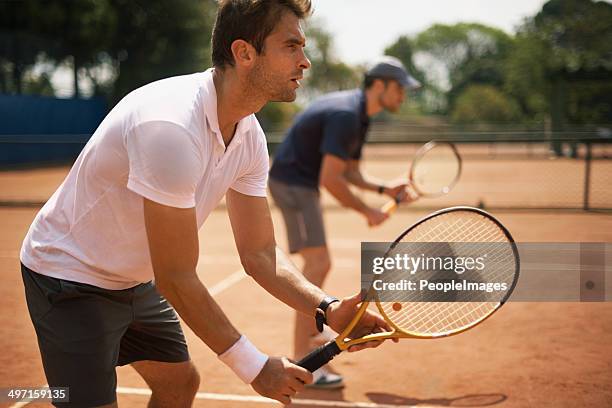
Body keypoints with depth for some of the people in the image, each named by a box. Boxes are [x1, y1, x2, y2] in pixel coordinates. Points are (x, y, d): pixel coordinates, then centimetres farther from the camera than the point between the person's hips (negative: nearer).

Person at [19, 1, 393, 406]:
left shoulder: (249, 136, -7)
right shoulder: (171, 126, -35)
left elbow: (259, 253, -3)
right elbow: (176, 278, -31)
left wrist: (328, 308, -21)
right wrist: (254, 367, -23)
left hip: (137, 279, 9)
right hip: (70, 278, -8)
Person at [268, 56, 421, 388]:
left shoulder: (359, 116, 11)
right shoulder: (345, 115, -22)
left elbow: (351, 173, 15)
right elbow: (330, 180, -26)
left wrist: (385, 189, -1)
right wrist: (368, 212, -16)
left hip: (301, 184, 11)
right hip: (292, 183, -11)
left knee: (318, 262, 23)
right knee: (318, 264, -16)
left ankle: (310, 333, 42)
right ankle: (302, 361, -16)